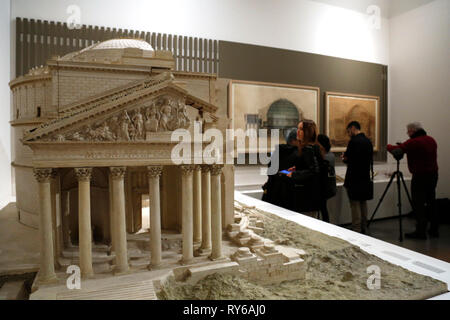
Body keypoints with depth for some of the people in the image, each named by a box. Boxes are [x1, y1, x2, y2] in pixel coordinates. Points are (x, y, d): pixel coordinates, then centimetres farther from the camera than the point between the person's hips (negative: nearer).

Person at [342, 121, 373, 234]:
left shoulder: (354, 141, -15)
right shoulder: (368, 141, 10)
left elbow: (348, 159, -15)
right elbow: (369, 159, 15)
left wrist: (344, 158, 7)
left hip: (355, 178, -8)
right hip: (365, 177, 8)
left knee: (355, 204, -2)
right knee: (363, 203, 15)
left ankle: (356, 230, 1)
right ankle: (363, 228, 23)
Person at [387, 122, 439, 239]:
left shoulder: (414, 142, -17)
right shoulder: (431, 140, 10)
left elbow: (396, 150, -14)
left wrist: (388, 146, 8)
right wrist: (404, 146, 16)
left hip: (420, 177, -8)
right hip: (433, 175, 8)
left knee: (418, 204, -2)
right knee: (431, 202, 16)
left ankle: (420, 231, 2)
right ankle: (434, 230, 24)